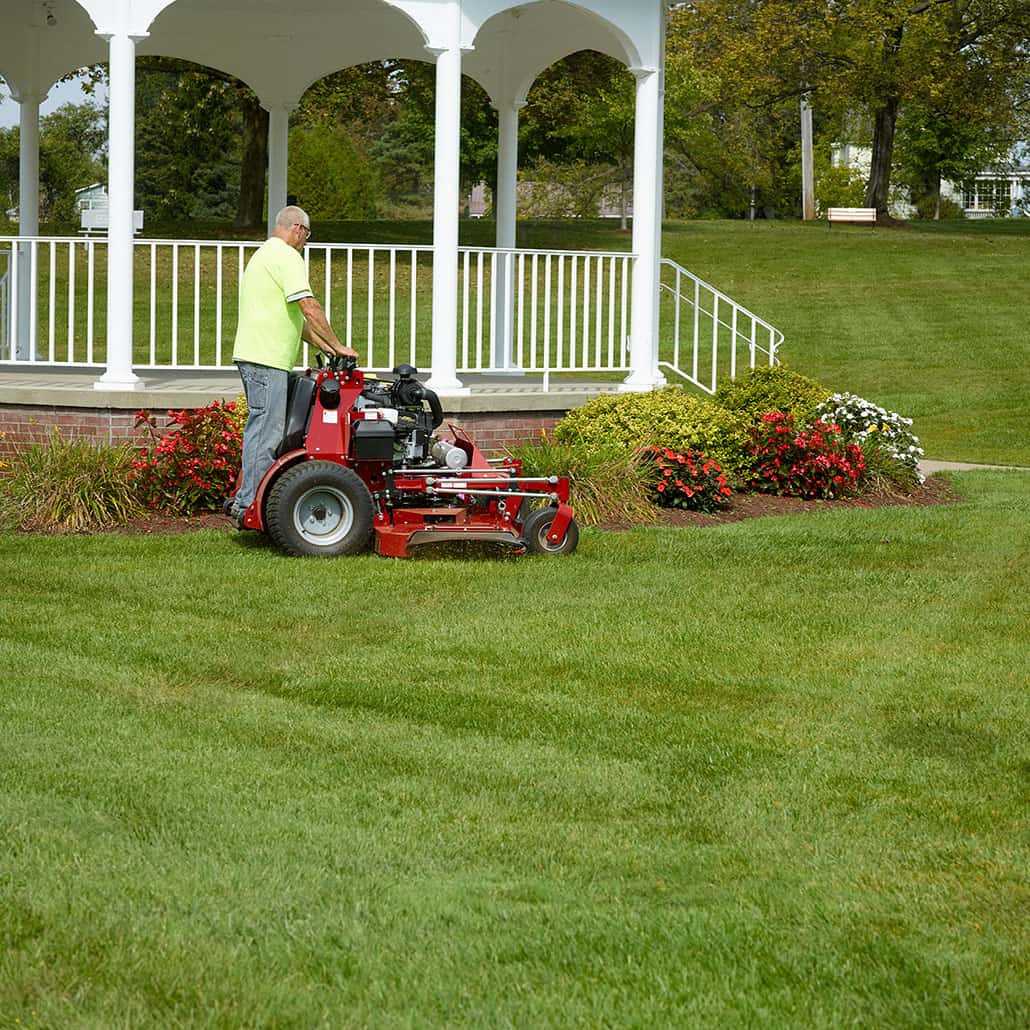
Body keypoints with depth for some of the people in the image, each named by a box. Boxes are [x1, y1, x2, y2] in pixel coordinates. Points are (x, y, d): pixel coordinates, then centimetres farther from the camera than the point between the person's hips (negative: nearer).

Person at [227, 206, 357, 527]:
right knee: (266, 432, -10)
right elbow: (309, 308, -17)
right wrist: (337, 346, -10)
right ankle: (250, 506, -10)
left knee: (261, 430, 15)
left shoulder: (263, 255, 24)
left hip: (251, 356, 11)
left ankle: (244, 502, 17)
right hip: (267, 359, -11)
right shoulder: (287, 257, -10)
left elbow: (292, 315, 26)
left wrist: (323, 346, 22)